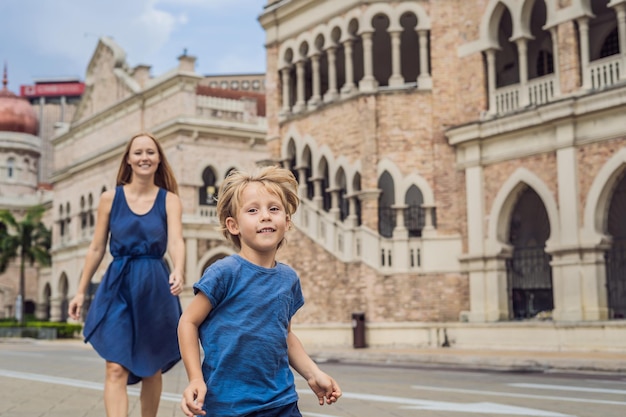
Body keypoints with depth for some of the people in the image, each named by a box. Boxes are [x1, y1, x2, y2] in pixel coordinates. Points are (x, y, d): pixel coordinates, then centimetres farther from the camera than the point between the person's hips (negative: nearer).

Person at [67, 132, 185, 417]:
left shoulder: (170, 200, 0)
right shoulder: (110, 198, 3)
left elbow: (176, 241, -14)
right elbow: (96, 249, 8)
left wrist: (178, 272, -34)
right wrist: (81, 291, 7)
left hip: (155, 286, 0)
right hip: (118, 286, 0)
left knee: (151, 369, 11)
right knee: (116, 368, -11)